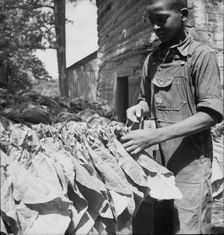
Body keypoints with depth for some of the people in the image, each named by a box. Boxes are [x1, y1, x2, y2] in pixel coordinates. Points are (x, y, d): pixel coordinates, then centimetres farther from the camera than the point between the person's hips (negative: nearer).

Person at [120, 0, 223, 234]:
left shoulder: (202, 55, -9)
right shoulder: (151, 60, 9)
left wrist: (155, 136, -24)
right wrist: (140, 107, -4)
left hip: (190, 164, -5)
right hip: (161, 161, 5)